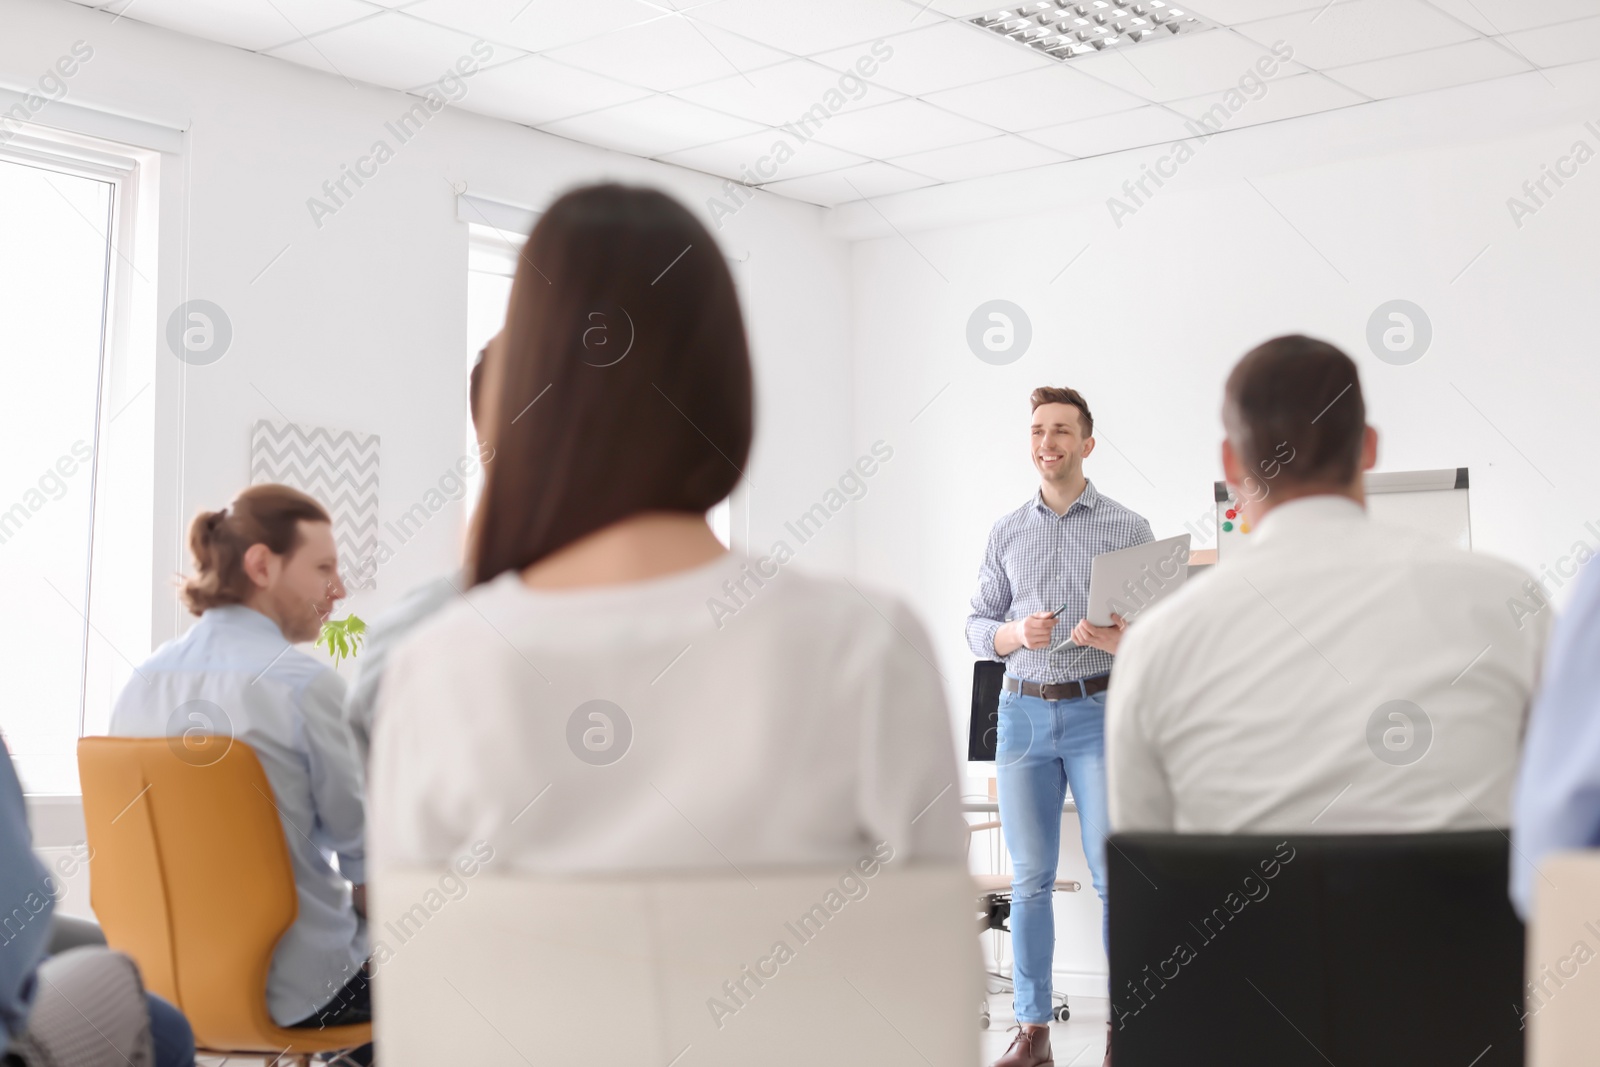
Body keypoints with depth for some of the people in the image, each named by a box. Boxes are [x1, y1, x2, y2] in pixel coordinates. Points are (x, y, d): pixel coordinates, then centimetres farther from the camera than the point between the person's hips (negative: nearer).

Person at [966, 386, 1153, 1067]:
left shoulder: (1128, 529, 3)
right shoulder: (1006, 534, 12)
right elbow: (977, 629, 11)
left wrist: (1123, 640, -19)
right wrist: (1018, 634, -10)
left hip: (1100, 711, -3)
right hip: (1024, 712, 3)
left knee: (1114, 875, -5)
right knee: (1030, 878, 4)